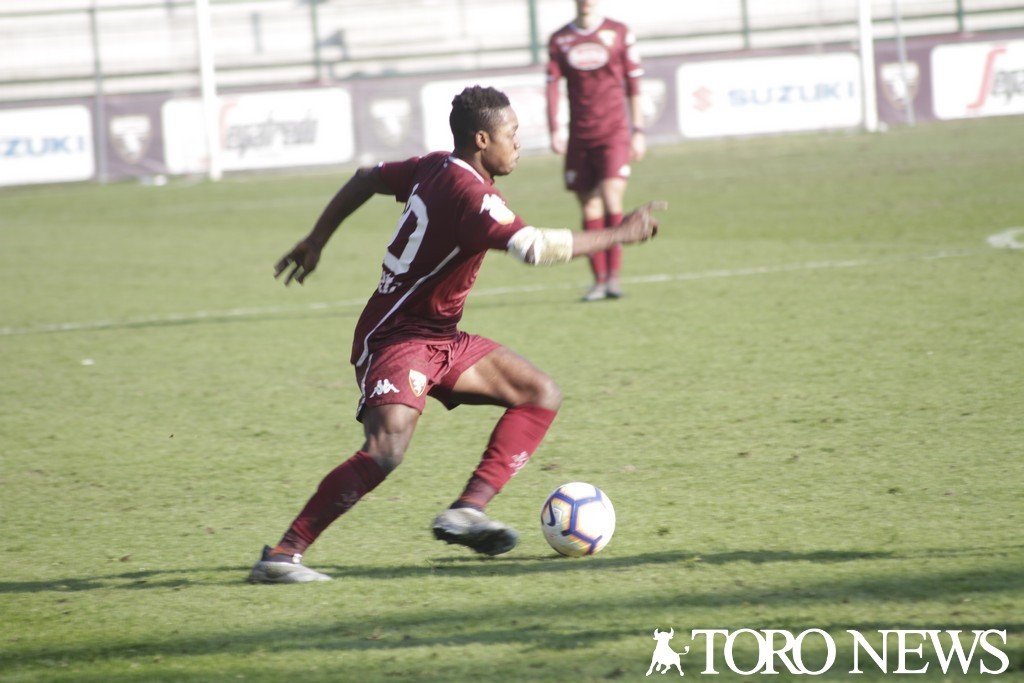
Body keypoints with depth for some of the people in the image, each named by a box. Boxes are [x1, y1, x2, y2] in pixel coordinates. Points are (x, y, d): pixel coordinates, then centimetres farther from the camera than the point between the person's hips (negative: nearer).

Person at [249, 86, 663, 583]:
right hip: (395, 340, -10)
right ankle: (282, 555, -21)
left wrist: (317, 240, 30)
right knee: (385, 451, -28)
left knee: (541, 396, 4)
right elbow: (535, 247, -37)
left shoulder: (437, 168, 5)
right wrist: (620, 235, -29)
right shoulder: (469, 193, -24)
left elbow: (366, 179, 20)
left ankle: (468, 510, -4)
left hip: (440, 339, 10)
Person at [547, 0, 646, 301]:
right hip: (579, 136, 2)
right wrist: (554, 129, -8)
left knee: (611, 197, -16)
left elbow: (634, 85, 7)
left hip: (614, 132, -2)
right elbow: (553, 86, 4)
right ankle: (599, 279, 9)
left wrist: (638, 131, 4)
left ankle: (614, 276, -15)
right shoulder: (559, 40, 9)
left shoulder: (619, 33, 5)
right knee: (589, 207, 3)